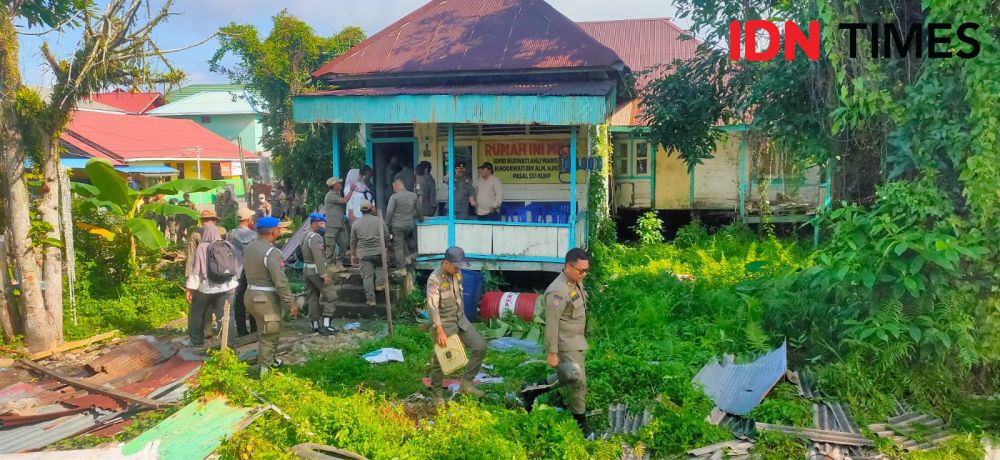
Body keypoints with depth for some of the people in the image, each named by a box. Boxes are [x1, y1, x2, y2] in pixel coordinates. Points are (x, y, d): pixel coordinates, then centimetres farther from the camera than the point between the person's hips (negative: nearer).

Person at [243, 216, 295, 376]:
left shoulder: (249, 248, 8)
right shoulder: (271, 252, -20)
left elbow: (249, 272, 10)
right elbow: (280, 282, -22)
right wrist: (291, 303, -17)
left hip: (252, 295, 9)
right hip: (266, 299, -9)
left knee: (265, 333, 23)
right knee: (268, 336, 1)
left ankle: (270, 360, 38)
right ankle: (264, 371, 5)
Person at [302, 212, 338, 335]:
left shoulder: (306, 236, 14)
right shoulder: (315, 237, -17)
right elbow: (318, 258, -25)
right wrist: (324, 275, -26)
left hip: (306, 270, 10)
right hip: (316, 271, -10)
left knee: (313, 297, 12)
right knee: (330, 295, -6)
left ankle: (315, 326, 16)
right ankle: (326, 325, -10)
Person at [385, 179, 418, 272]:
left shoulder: (394, 197, -10)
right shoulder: (413, 195, 4)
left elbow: (389, 212, -14)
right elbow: (417, 210, 13)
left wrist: (387, 225, -6)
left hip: (397, 225, -5)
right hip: (410, 225, 5)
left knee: (398, 246, 2)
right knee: (405, 240, 31)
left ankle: (402, 269, 3)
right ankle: (407, 256, 19)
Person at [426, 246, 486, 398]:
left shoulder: (457, 273, 0)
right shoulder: (434, 279, -21)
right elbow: (432, 307, -25)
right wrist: (440, 331, -28)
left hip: (461, 320, 7)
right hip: (444, 323, -7)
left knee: (480, 347, 0)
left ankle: (466, 383, 9)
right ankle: (437, 392, 23)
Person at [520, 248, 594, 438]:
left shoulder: (576, 282, 4)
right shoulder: (558, 291, -26)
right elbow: (551, 324, -24)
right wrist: (552, 353, -21)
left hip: (577, 341, 9)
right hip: (567, 345, -9)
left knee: (570, 377, 19)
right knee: (578, 381, 1)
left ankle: (533, 390, 29)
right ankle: (580, 422, 20)